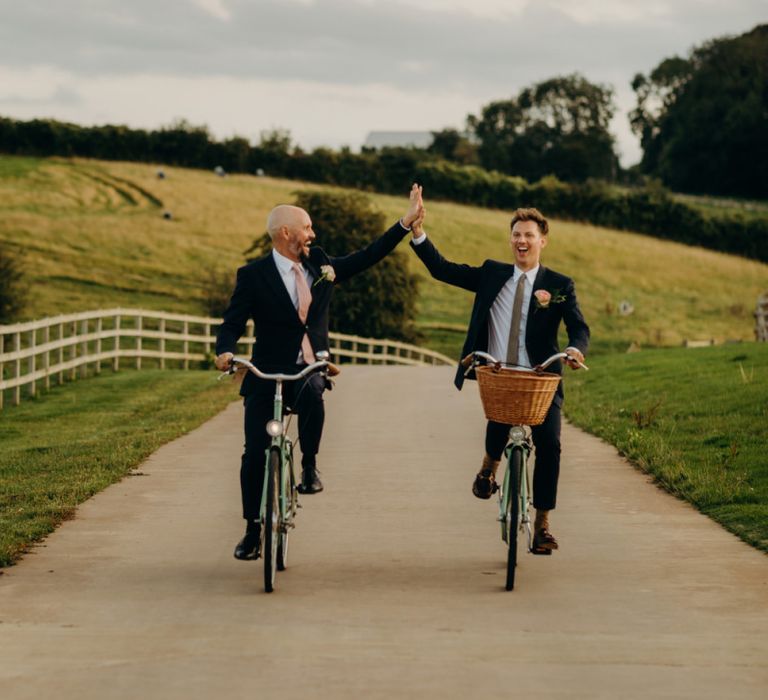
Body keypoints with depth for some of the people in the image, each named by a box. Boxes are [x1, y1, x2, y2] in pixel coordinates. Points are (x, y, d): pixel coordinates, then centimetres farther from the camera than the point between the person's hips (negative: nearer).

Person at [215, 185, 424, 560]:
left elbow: (367, 257, 12)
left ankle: (309, 466, -12)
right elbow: (232, 322, -7)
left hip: (308, 370, 2)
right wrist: (225, 351, -28)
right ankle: (253, 529, 13)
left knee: (312, 394, -35)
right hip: (266, 374, -2)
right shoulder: (254, 275, -5)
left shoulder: (320, 266, 8)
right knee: (255, 453, -4)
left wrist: (406, 221, 8)